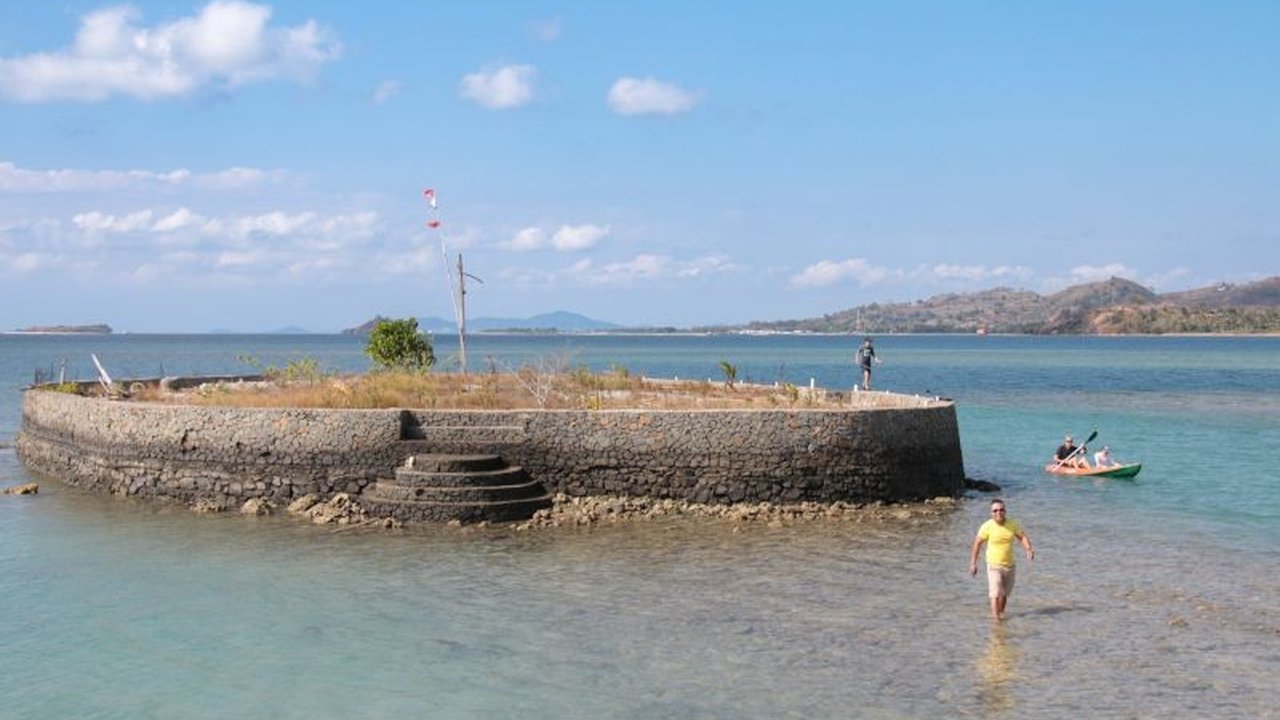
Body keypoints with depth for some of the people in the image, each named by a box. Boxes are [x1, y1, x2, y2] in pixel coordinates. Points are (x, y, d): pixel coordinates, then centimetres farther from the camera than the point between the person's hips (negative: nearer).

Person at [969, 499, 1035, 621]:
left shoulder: (1012, 524, -3)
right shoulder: (987, 526, -14)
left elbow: (1023, 537, 3)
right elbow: (977, 543, -7)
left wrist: (1029, 549, -17)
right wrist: (973, 563, -7)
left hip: (1009, 565, 4)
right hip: (994, 565, -4)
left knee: (1005, 594, 17)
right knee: (996, 593, -15)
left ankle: (1001, 613, 36)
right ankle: (995, 617, -14)